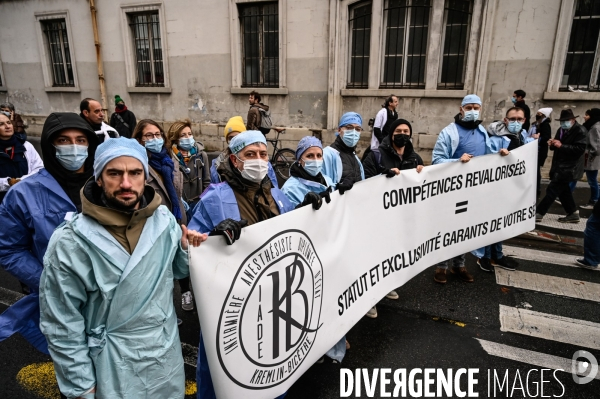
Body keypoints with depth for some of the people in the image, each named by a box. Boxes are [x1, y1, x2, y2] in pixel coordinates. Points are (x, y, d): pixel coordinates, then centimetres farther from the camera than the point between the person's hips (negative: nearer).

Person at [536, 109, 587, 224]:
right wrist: (553, 144, -1)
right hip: (559, 166, 9)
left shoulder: (580, 131, -9)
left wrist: (561, 146, -24)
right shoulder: (561, 130, 14)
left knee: (551, 190, -10)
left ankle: (538, 214, -8)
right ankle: (573, 214, 25)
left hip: (568, 168, -9)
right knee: (563, 190, 14)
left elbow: (580, 149, -19)